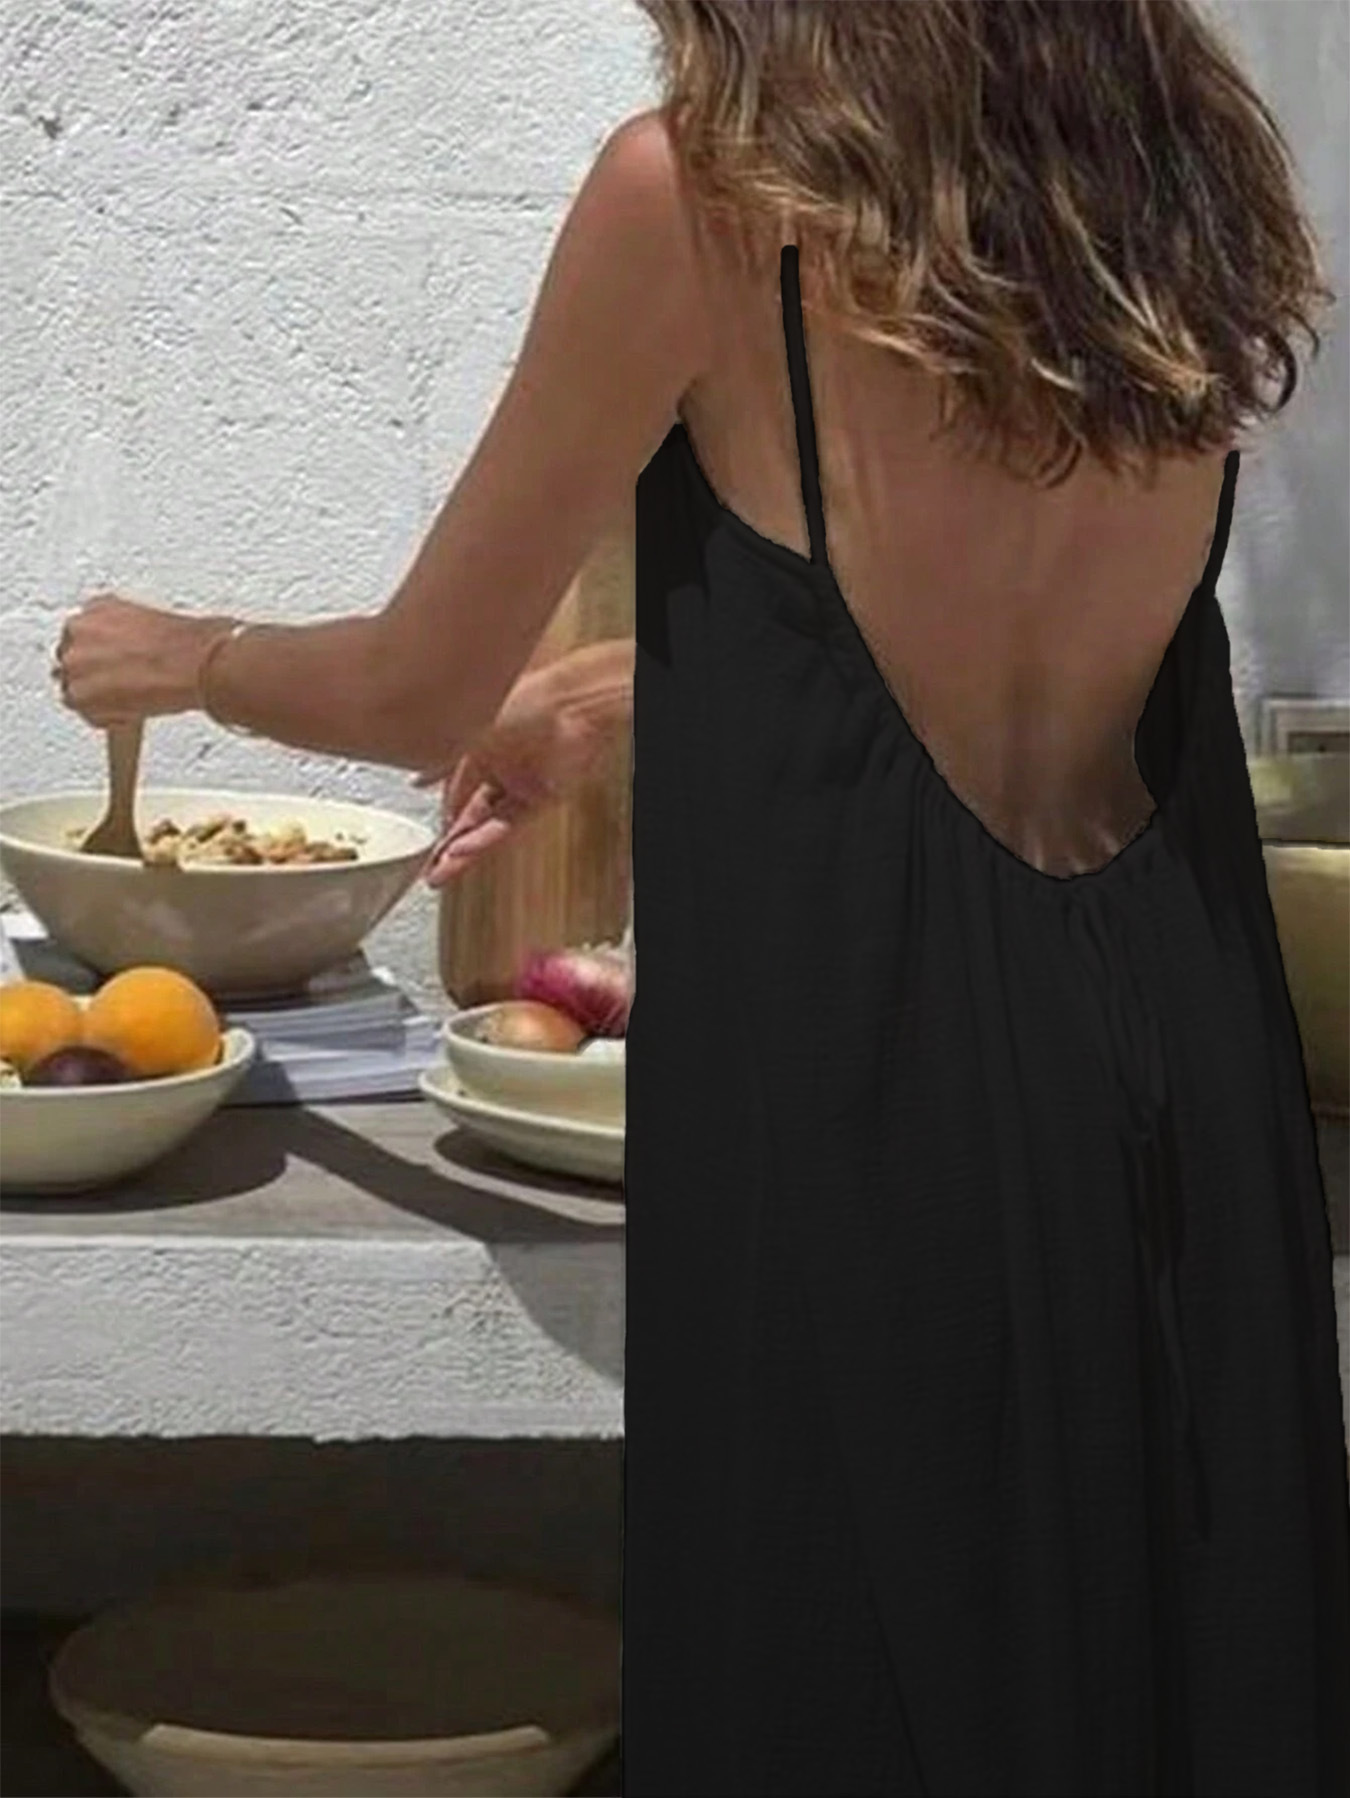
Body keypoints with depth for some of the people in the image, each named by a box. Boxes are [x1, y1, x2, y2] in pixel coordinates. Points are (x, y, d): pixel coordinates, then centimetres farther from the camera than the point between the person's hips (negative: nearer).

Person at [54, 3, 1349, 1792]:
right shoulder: (1184, 187, 5)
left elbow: (419, 692, 0)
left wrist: (180, 658, 21)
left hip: (857, 1056, -5)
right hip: (1179, 1054, 6)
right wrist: (618, 690, 33)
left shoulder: (700, 191, -10)